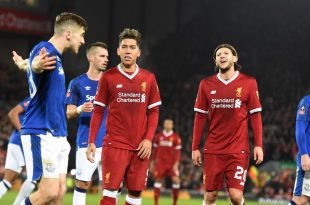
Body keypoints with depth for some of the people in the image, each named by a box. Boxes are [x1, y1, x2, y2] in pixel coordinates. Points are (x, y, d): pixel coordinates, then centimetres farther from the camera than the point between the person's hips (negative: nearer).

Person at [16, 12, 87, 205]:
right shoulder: (44, 49, -14)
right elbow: (35, 63, -39)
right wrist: (37, 65, -62)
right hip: (40, 132, -10)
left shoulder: (56, 56, 17)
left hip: (57, 134, 10)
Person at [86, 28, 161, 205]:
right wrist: (91, 141, -1)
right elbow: (98, 111, 5)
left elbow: (154, 111, 9)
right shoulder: (108, 77, 2)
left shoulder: (149, 78, 7)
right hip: (115, 144, -2)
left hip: (140, 147, 2)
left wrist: (148, 139, -3)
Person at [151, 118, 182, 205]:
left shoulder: (176, 137, -4)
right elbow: (155, 150, 12)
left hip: (172, 163, -2)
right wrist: (152, 162, 10)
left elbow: (178, 152, -5)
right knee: (158, 180, -1)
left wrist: (176, 164, -13)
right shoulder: (158, 136, 5)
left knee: (176, 180, -11)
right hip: (161, 162, 2)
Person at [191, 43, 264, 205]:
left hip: (238, 151, -2)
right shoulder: (206, 84, 6)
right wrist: (195, 147, 6)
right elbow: (200, 117, 9)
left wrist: (258, 145, -5)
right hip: (212, 150, 2)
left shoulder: (248, 83, 1)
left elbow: (255, 115, 3)